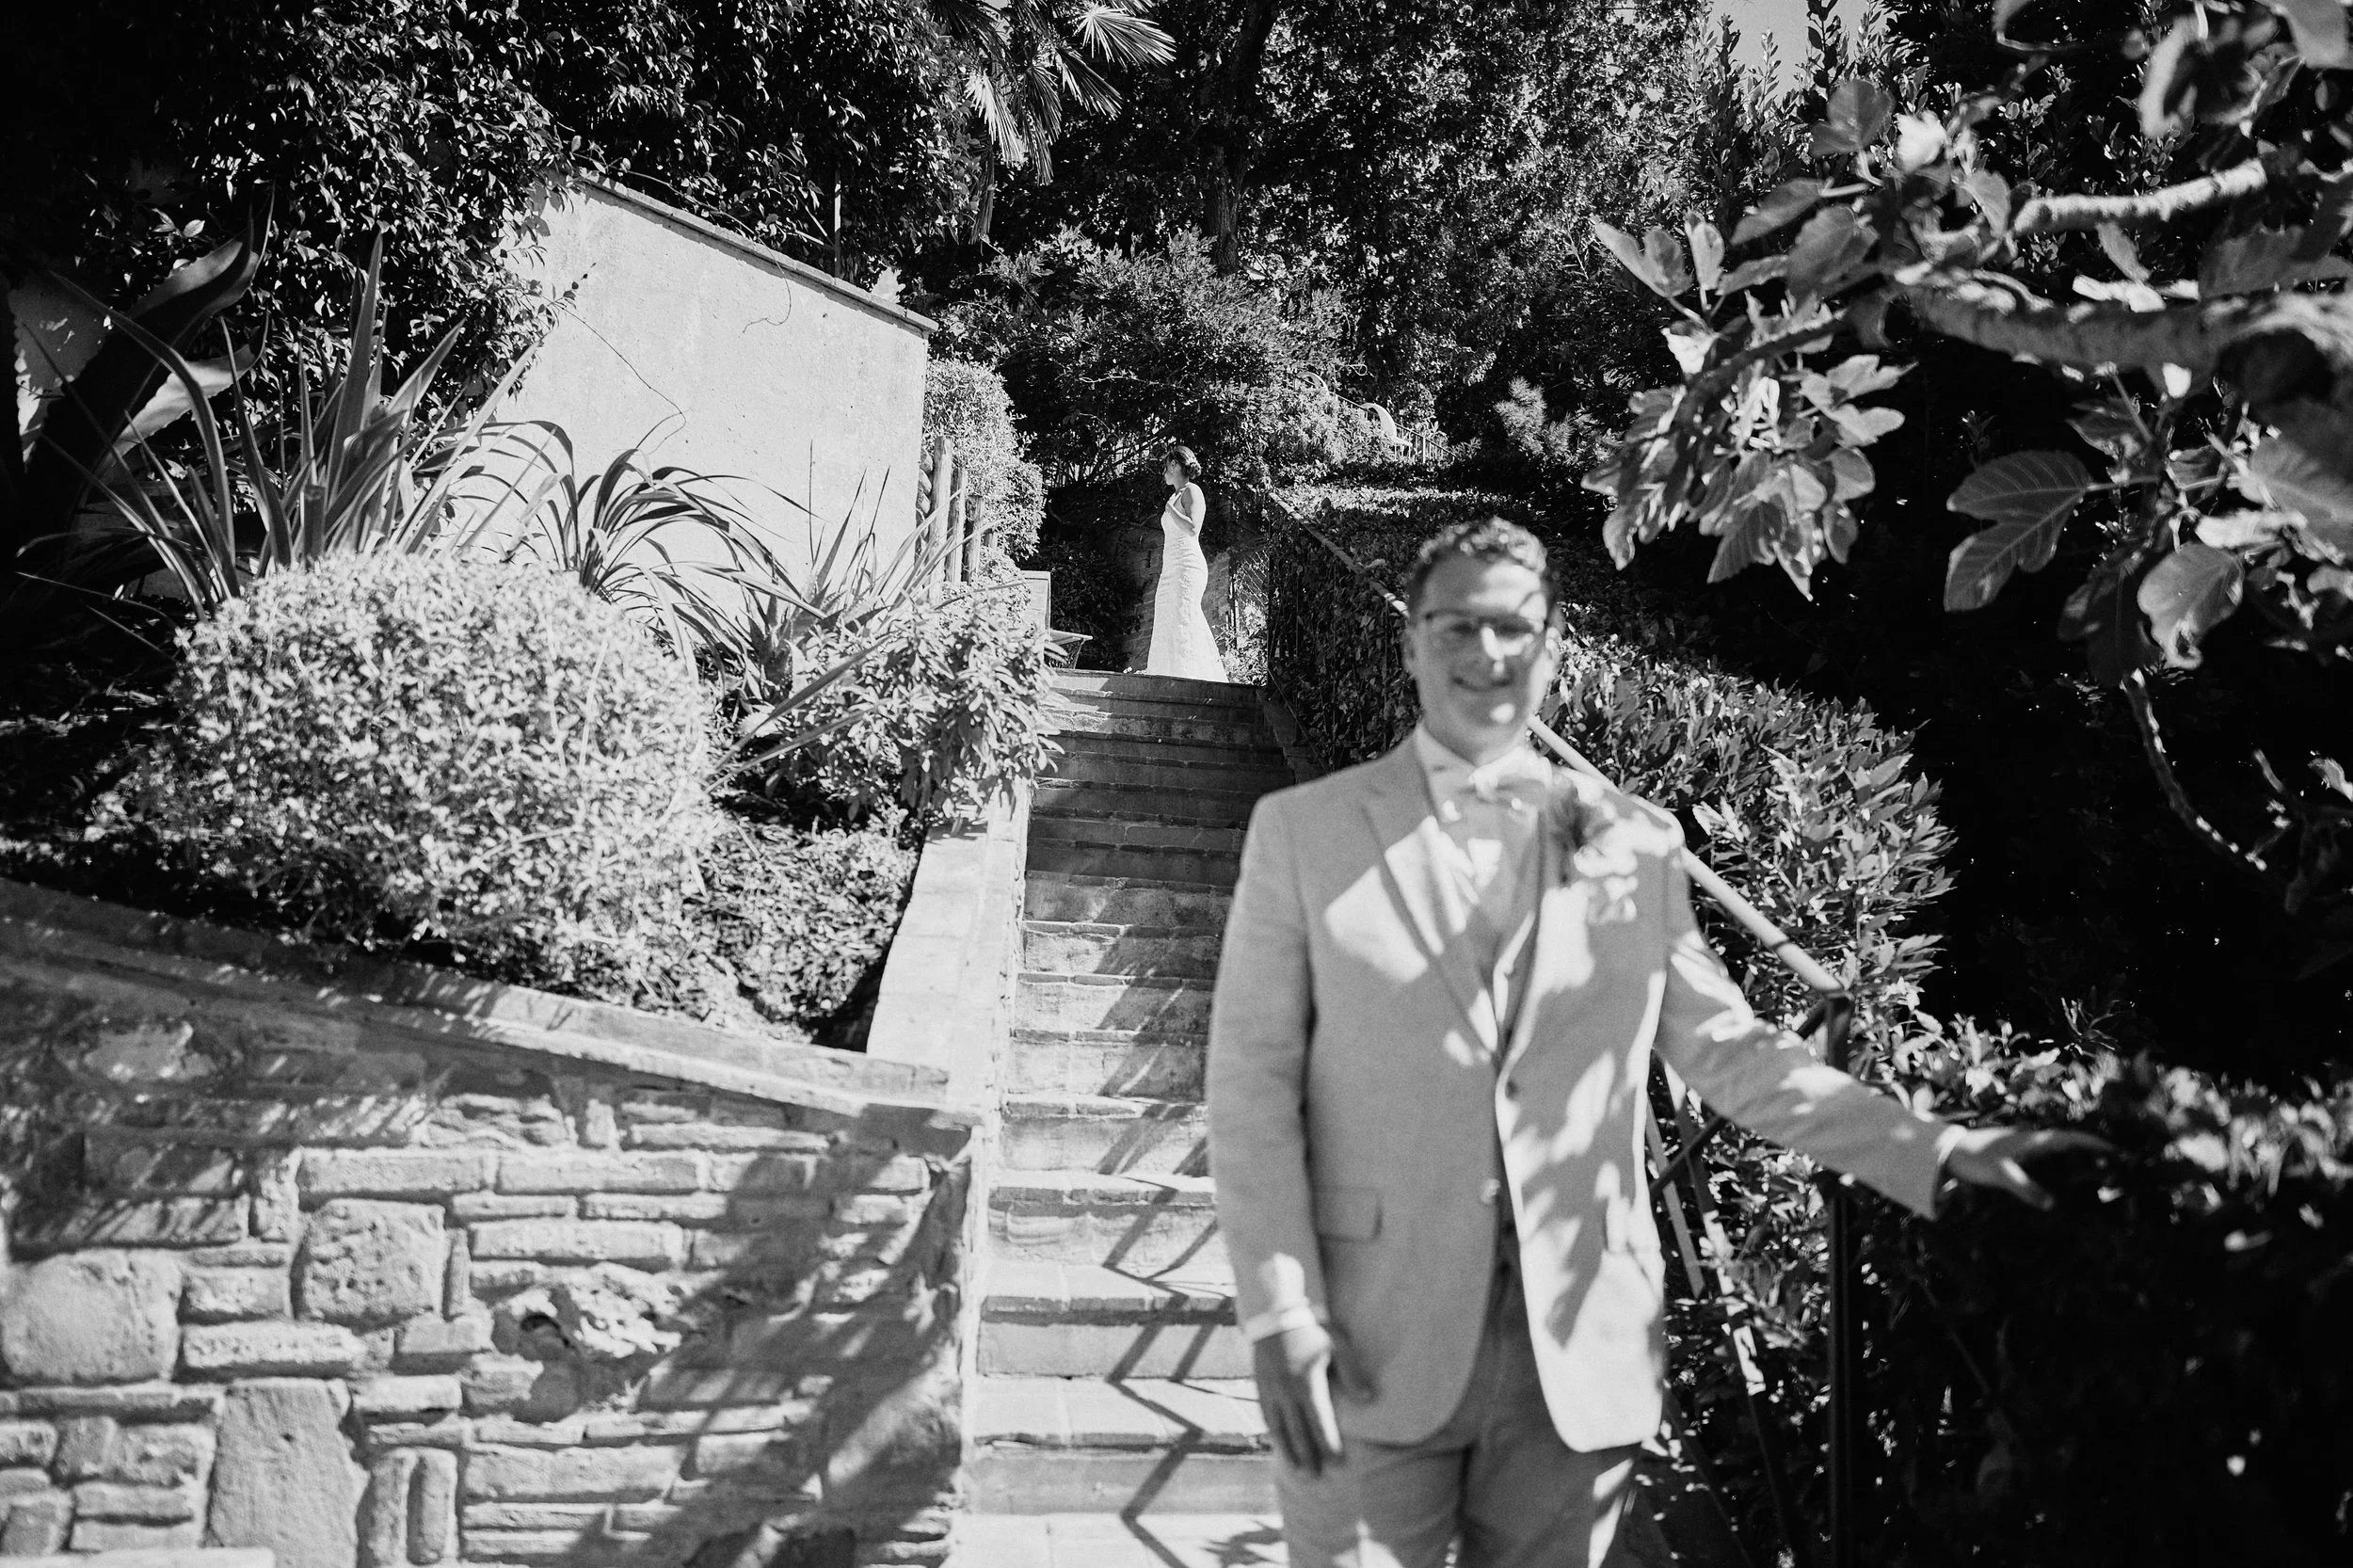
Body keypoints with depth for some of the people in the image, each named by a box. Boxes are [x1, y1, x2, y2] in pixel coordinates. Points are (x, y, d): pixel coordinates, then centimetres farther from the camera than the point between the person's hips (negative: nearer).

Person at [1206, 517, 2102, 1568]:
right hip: (1372, 1354, -2)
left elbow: (1726, 1048, 9)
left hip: (1582, 1353, 2)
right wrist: (1283, 1321, -10)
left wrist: (1939, 1152, 0)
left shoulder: (1635, 843, 5)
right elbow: (1253, 1084, -3)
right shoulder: (1302, 831, -2)